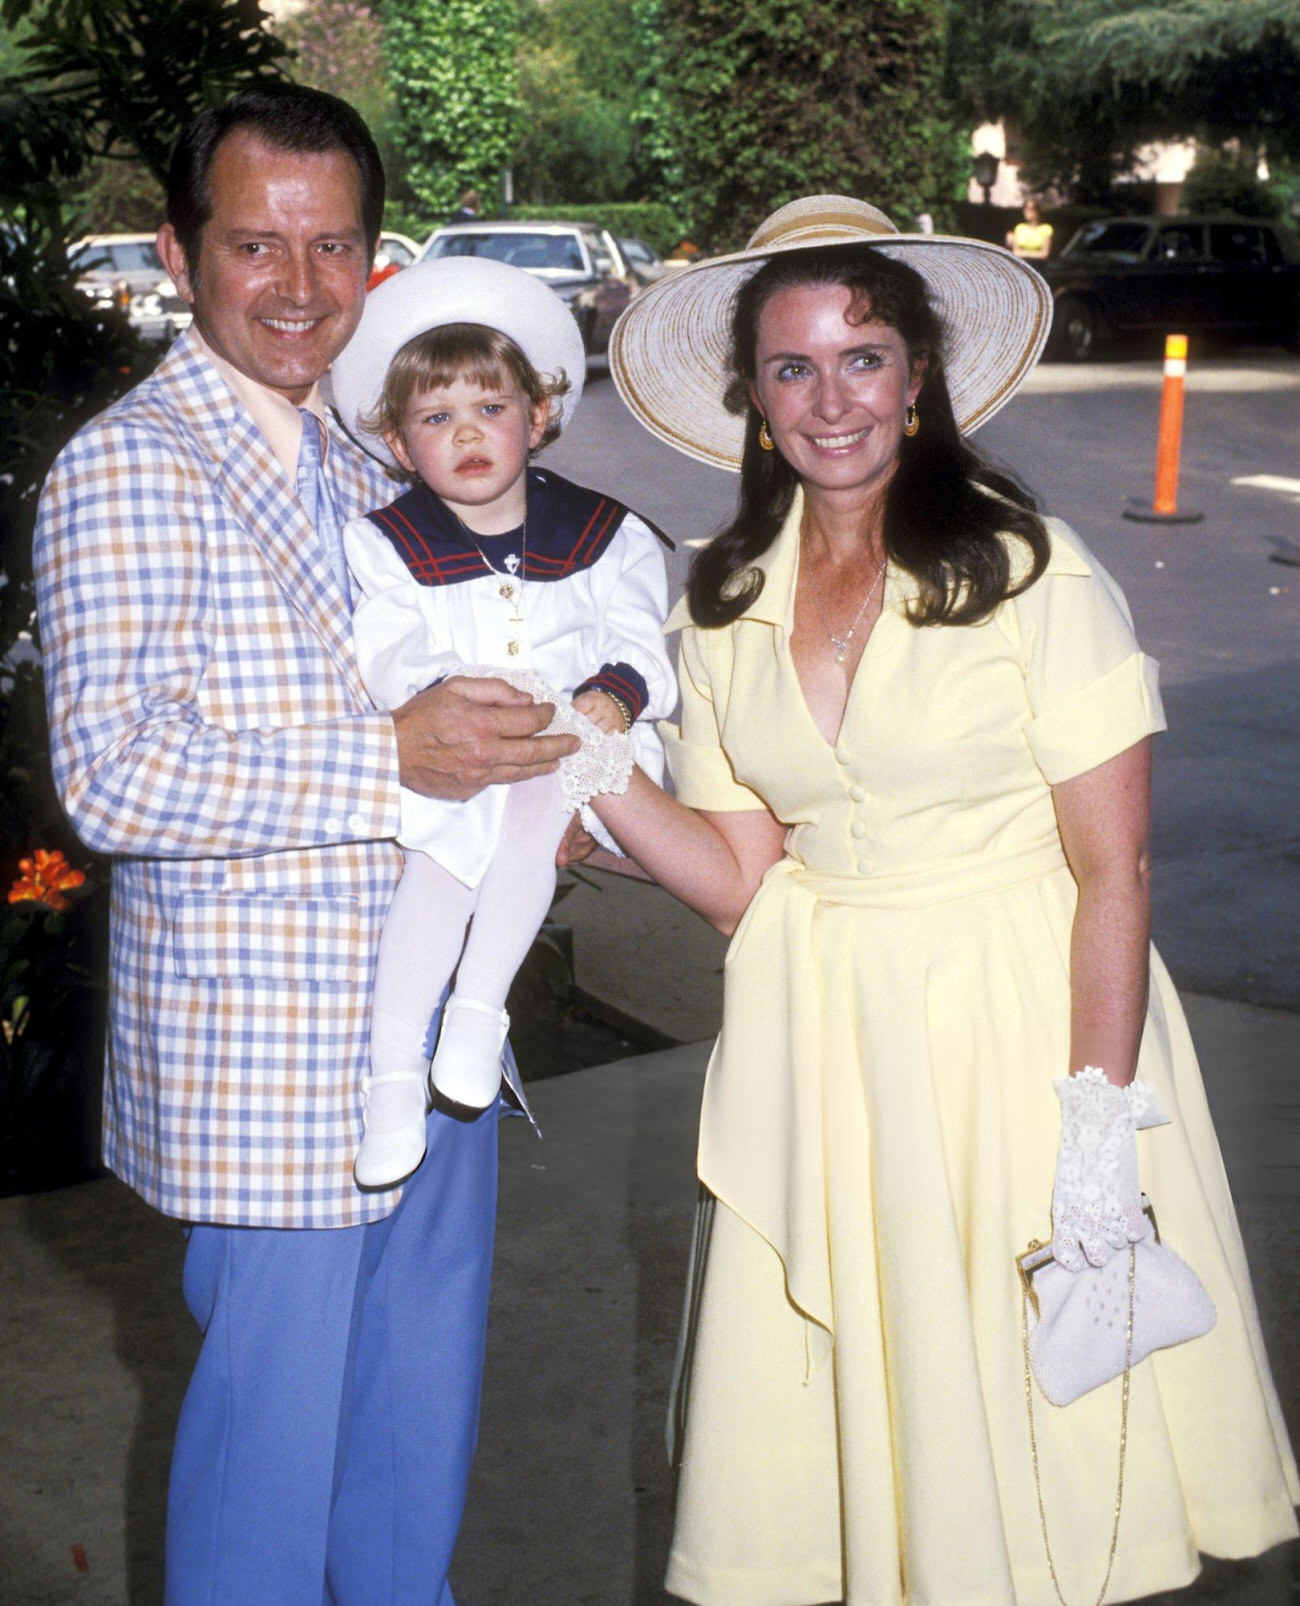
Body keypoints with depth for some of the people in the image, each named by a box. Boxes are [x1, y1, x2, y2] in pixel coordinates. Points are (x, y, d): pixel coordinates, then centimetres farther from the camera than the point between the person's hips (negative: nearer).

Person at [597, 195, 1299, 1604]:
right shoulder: (720, 611, 5)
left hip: (1020, 1015, -4)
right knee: (844, 1435, 10)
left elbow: (1113, 874, -12)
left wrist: (1101, 1126, -16)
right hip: (822, 1049, 4)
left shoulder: (1034, 577, -11)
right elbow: (742, 878, 4)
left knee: (1039, 1428, 7)